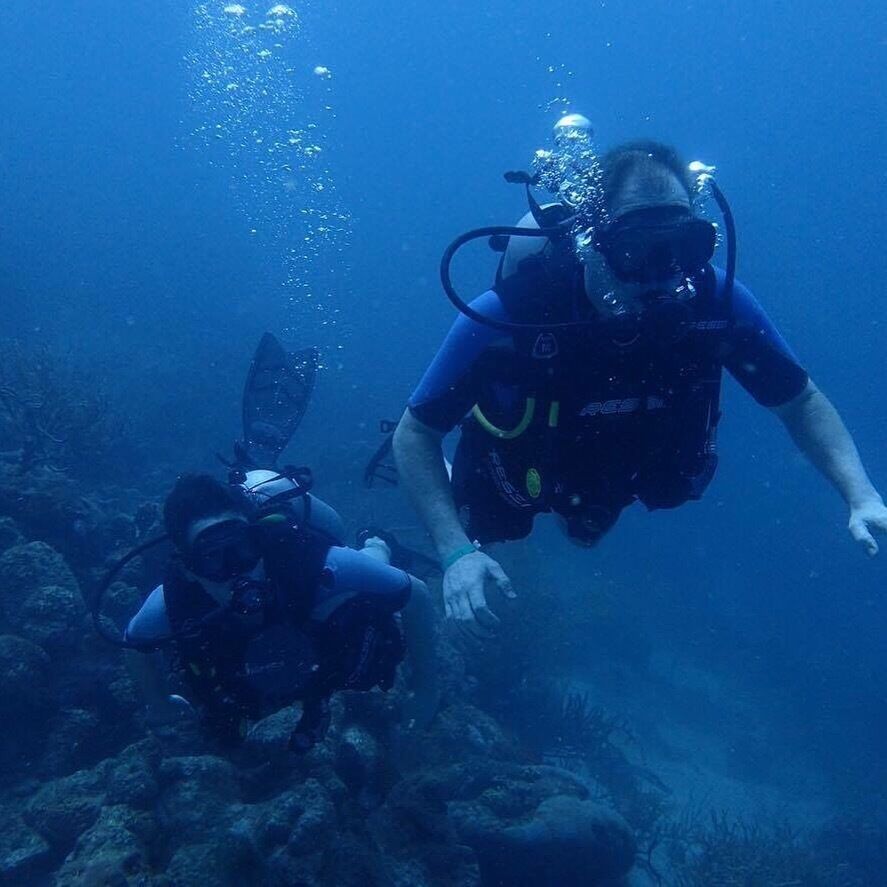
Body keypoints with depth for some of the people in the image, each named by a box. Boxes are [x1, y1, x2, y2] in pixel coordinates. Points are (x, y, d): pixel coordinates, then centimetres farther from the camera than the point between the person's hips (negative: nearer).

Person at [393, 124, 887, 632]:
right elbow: (414, 432, -30)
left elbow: (800, 400, -19)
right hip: (516, 479, -3)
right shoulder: (506, 317, -42)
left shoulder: (714, 300, -34)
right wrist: (456, 552, -42)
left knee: (586, 530, 35)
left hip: (613, 481, 3)